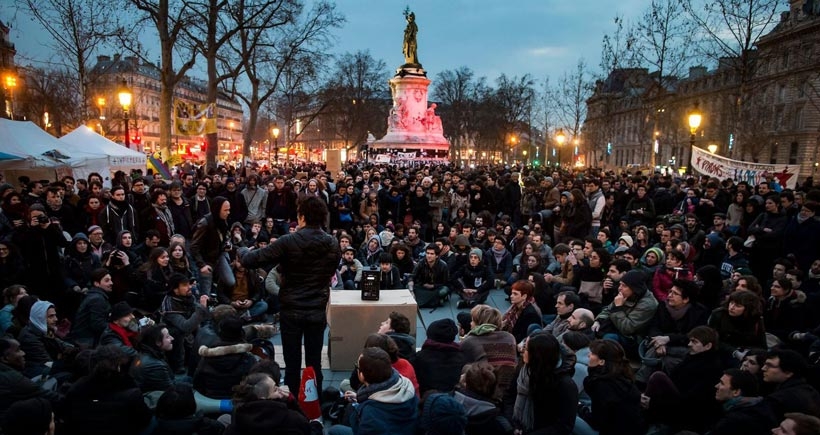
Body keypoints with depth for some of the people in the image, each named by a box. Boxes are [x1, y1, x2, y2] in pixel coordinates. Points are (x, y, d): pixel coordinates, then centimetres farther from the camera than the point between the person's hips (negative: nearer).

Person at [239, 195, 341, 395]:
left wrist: (241, 252, 9)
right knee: (314, 362, 13)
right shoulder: (333, 244, -3)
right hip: (318, 311, 3)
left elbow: (252, 260, -12)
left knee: (292, 363, 10)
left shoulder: (288, 242, -16)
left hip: (291, 310, -3)